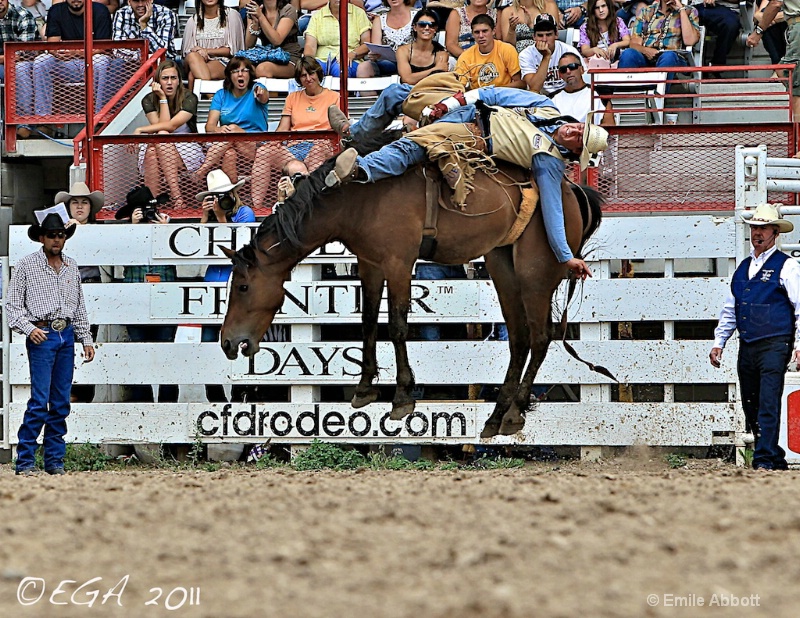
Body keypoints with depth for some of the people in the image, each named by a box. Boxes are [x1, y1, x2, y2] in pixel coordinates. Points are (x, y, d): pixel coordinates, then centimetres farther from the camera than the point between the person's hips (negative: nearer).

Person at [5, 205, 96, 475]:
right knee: (40, 400, -11)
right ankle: (25, 461, -7)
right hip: (41, 336, -5)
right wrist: (29, 329, -15)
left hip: (67, 335, 5)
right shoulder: (27, 265, -1)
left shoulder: (71, 266, 14)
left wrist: (86, 339, 15)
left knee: (61, 402, 5)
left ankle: (55, 460, 11)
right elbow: (12, 304, -1)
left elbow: (80, 306, 20)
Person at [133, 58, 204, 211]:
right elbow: (162, 125, -13)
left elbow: (171, 125, -20)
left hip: (187, 151, -2)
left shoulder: (189, 98, -8)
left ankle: (177, 197, -46)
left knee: (162, 136, -34)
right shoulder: (149, 100, 0)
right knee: (151, 149, -34)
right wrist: (163, 98, -14)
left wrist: (140, 130, -19)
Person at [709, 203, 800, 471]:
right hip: (747, 346, 7)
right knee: (751, 408, 8)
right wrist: (718, 342, 16)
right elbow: (729, 310, 23)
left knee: (768, 404, -14)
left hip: (774, 345, -7)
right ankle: (776, 458, 17)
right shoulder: (743, 267, 18)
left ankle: (765, 459, -16)